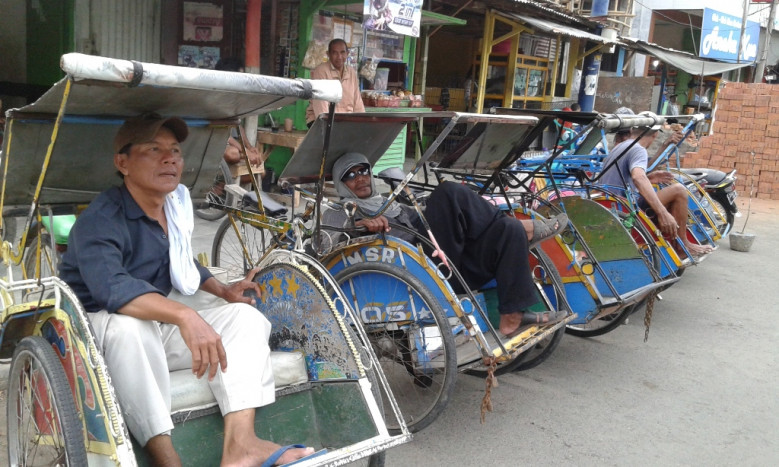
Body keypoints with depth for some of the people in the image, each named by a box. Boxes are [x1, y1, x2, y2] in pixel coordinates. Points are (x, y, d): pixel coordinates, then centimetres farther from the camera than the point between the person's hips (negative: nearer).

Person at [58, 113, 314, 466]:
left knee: (245, 315, -9)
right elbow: (111, 287, -40)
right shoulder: (100, 221, -21)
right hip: (100, 332, -7)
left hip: (158, 331, 7)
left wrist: (224, 291, 8)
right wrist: (185, 316, -52)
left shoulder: (175, 207, 3)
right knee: (129, 323, -40)